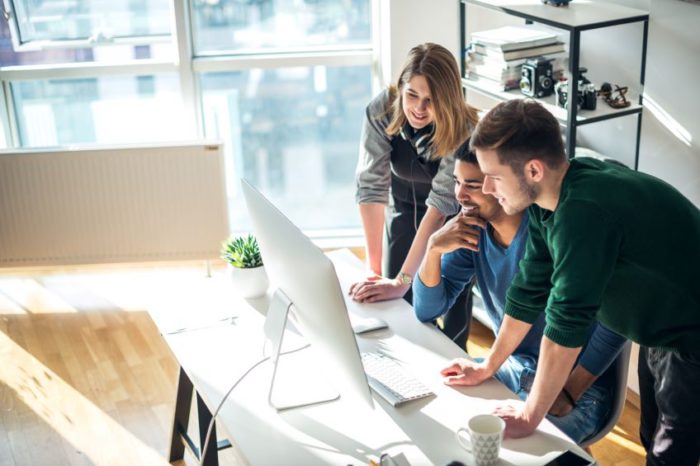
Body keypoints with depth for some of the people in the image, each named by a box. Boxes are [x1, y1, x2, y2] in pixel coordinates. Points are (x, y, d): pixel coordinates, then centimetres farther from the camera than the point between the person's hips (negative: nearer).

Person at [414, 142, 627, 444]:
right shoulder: (473, 231, -3)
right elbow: (427, 312, -2)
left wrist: (568, 394, -24)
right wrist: (434, 247, -18)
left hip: (578, 385, -6)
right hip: (513, 368, 6)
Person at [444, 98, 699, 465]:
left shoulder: (584, 212, -34)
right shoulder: (548, 199, -7)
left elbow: (566, 323, -29)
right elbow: (529, 290, 2)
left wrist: (529, 416, -18)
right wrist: (488, 368, 8)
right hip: (659, 335, 8)